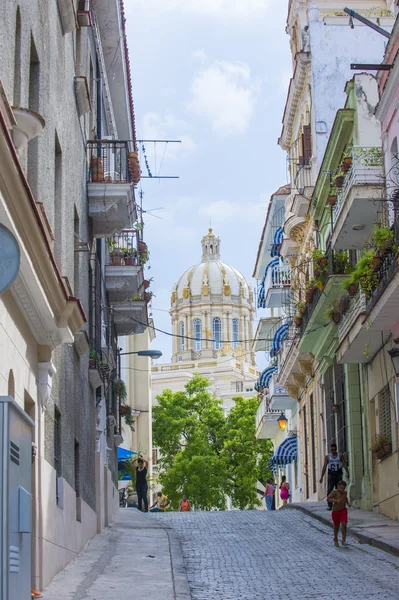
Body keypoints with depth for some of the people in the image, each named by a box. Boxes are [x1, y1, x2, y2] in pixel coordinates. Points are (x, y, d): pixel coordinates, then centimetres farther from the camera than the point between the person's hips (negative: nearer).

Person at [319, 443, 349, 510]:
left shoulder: (340, 456, 6)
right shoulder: (327, 457, 5)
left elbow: (344, 464, 5)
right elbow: (324, 467, 5)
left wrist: (347, 472, -7)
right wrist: (321, 477, 2)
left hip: (339, 475, 1)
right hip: (331, 475, -1)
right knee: (329, 491, -7)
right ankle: (329, 505, -7)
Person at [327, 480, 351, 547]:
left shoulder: (345, 492, -1)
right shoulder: (335, 492, -17)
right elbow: (328, 498, -28)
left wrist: (348, 503, 3)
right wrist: (336, 500, -40)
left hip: (343, 511, 2)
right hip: (335, 511, -2)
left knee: (344, 524, -17)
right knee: (336, 526, 13)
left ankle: (343, 541, -13)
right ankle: (335, 539, 37)